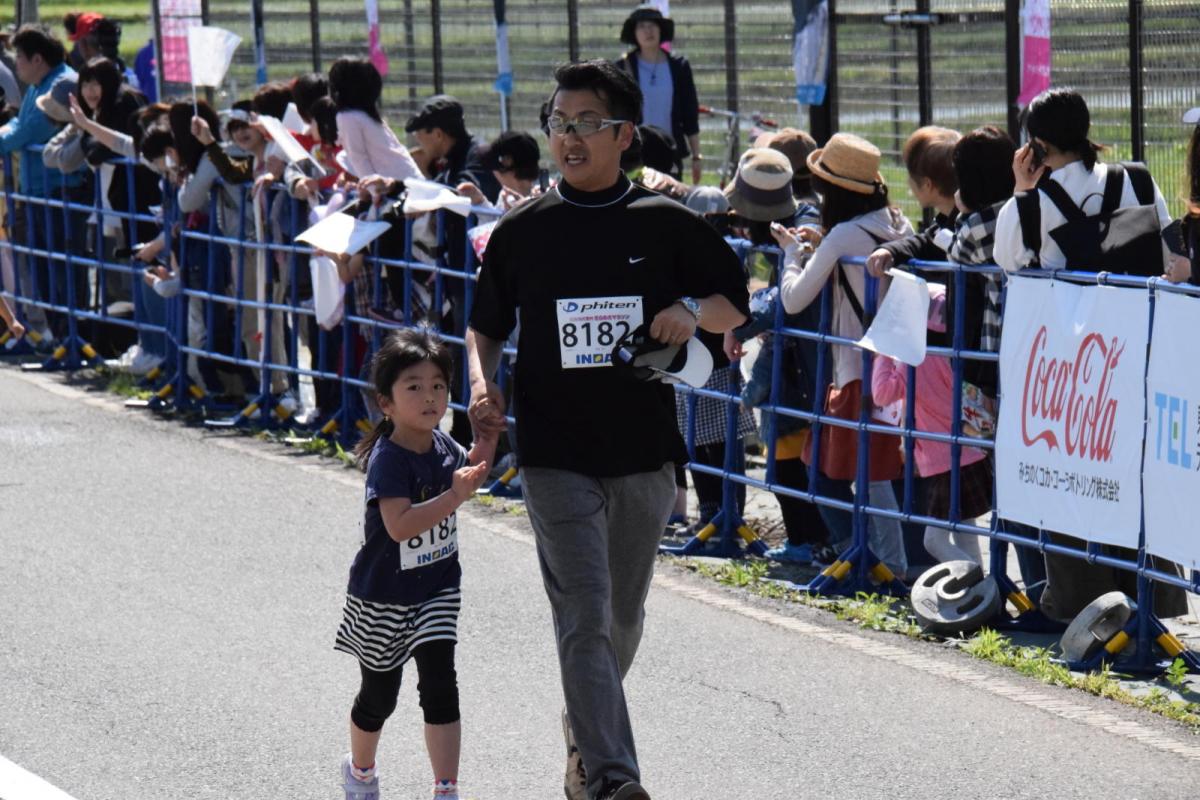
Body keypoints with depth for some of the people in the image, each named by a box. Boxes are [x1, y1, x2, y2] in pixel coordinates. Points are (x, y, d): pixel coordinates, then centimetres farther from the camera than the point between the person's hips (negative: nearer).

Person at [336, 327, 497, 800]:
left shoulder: (441, 445, -3)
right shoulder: (387, 459, -25)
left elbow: (468, 472, 20)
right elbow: (400, 524, -36)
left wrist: (486, 435, 2)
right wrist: (455, 496, -40)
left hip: (437, 589, 5)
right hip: (384, 596, -5)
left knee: (440, 684, -7)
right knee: (379, 695, 13)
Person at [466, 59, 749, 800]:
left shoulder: (666, 225, 1)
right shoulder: (522, 233, 3)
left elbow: (735, 306, 8)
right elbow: (486, 325, 13)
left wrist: (693, 309, -14)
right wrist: (483, 382, -6)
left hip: (644, 453, 2)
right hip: (555, 454, -2)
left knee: (624, 616, 15)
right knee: (584, 616, -13)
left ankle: (585, 735, 40)